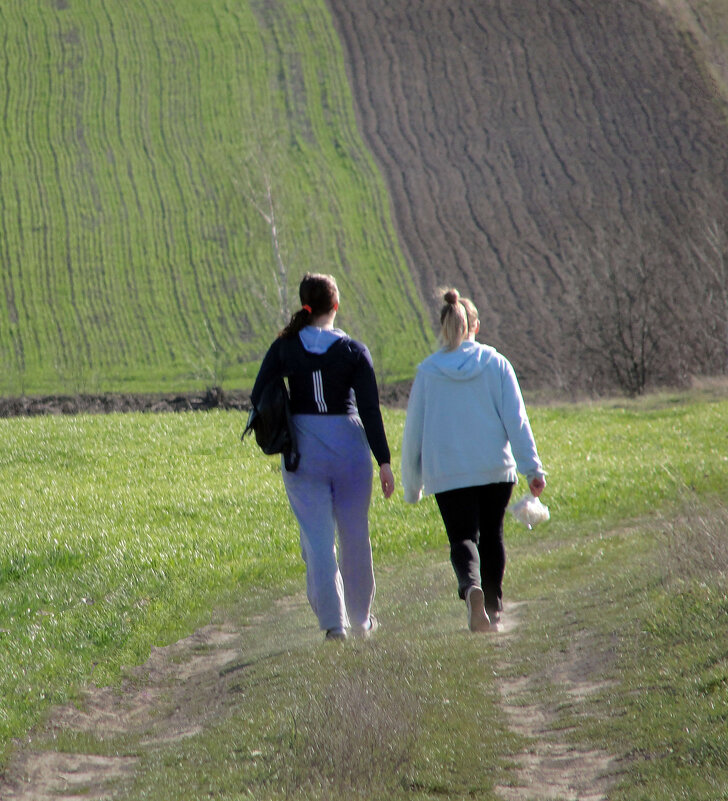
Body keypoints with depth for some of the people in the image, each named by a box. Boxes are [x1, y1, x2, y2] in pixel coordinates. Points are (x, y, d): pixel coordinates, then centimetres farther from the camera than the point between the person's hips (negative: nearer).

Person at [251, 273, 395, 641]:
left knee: (317, 539, 2)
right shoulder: (354, 351, -7)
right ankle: (360, 619, 27)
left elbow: (258, 397, -3)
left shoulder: (284, 347, -3)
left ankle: (333, 621, -9)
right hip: (349, 446, 0)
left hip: (302, 452, 0)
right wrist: (384, 461, -8)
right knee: (354, 537, 15)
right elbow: (370, 410, -10)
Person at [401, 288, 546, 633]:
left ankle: (471, 587, -31)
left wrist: (412, 485, 14)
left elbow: (413, 432, 5)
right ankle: (494, 609, 21)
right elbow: (516, 419, -5)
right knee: (492, 536, 17)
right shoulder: (496, 364, 0)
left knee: (463, 539, -1)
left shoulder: (427, 372, 1)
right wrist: (532, 468, -4)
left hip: (447, 474, -1)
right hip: (496, 469, 1)